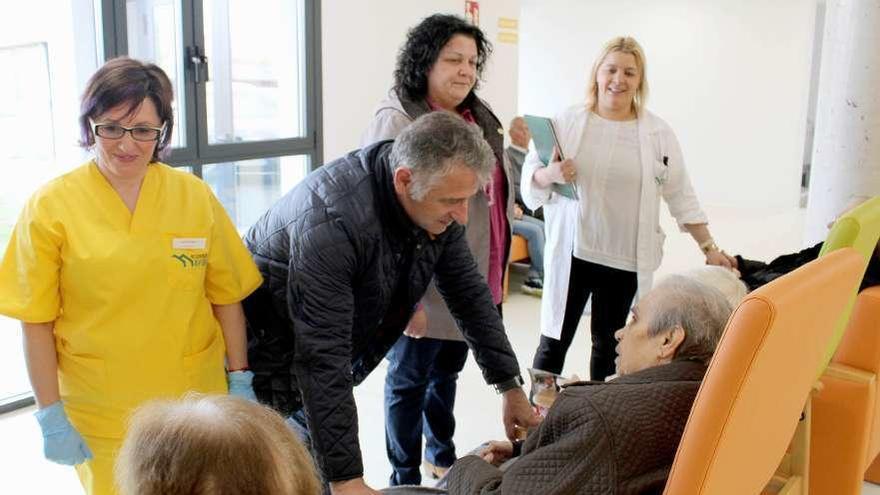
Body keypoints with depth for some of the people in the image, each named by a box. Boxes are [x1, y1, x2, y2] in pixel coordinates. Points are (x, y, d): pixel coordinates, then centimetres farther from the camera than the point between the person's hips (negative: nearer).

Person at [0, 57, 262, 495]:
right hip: (100, 417, -2)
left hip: (196, 403, 2)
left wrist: (240, 381, 4)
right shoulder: (49, 208, -7)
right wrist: (50, 415, -4)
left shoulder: (195, 196, -2)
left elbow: (227, 298, 4)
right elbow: (36, 323, -4)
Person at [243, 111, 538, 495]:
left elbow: (469, 293, 0)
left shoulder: (436, 204, -13)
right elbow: (321, 360, -36)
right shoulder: (332, 220, -37)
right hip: (269, 359, -6)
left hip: (330, 356, 7)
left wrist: (511, 386, 2)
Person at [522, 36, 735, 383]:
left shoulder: (658, 133, 2)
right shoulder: (568, 122, 0)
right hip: (570, 253, -1)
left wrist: (709, 248, 2)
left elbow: (681, 196, 6)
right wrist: (551, 174, -20)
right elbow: (531, 175, 2)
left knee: (608, 345, 13)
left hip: (625, 259, 1)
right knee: (554, 340, 5)